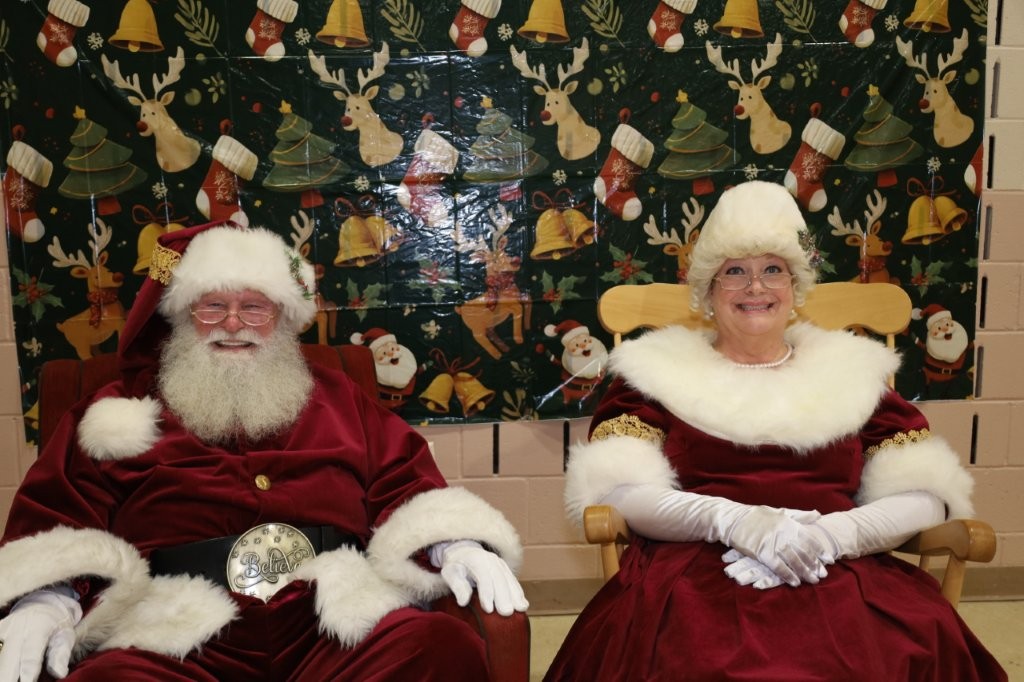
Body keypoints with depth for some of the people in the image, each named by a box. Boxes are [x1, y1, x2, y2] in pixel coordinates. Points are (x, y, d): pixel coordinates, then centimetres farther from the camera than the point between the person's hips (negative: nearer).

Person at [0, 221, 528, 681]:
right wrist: (46, 601, -10)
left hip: (339, 622, 2)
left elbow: (405, 486, 17)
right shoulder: (122, 410, 21)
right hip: (176, 637, -1)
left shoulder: (339, 399, 24)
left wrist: (456, 545, -5)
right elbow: (56, 515, 11)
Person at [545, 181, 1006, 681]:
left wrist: (837, 532, -12)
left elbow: (924, 495, 9)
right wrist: (732, 520, -17)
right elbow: (613, 491, -1)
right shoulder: (657, 372, 13)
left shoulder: (852, 371, 19)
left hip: (840, 576, 3)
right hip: (694, 574, -2)